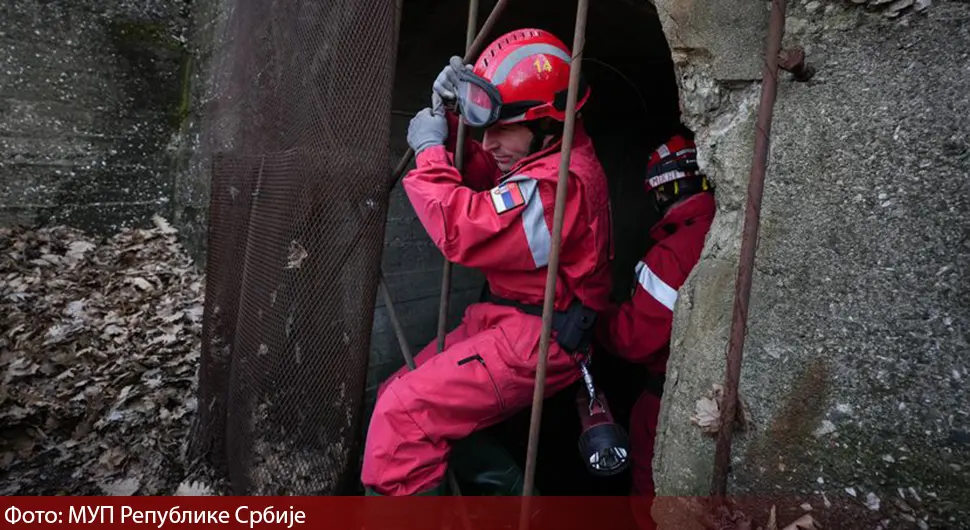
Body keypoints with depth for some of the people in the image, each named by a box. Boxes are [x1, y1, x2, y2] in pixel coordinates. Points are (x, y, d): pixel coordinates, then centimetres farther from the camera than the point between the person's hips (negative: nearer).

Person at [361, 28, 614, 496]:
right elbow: (483, 179, 17)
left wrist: (430, 148, -13)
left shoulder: (560, 182, -24)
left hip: (533, 341, -10)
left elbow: (463, 231, -27)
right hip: (508, 321, 11)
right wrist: (451, 117, 1)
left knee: (402, 414, -21)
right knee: (395, 396, 12)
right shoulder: (549, 155, 8)